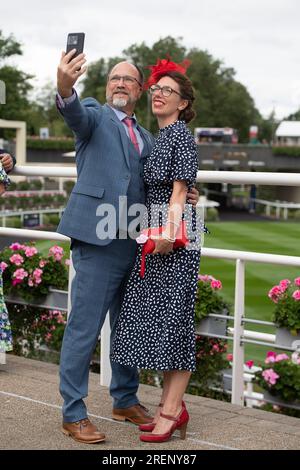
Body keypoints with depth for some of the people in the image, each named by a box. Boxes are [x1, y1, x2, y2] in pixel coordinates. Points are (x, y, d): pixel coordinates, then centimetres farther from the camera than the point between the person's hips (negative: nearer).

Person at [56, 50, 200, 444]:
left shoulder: (147, 139, 21)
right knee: (84, 328, -4)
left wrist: (183, 198, 5)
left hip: (134, 244, 7)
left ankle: (125, 400, 31)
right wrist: (65, 89, -45)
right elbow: (75, 114, -23)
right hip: (98, 240, -7)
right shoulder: (95, 115, 1)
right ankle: (73, 413, 6)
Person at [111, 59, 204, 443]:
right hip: (156, 234, 9)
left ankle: (173, 409, 1)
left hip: (176, 235, -9)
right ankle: (170, 404, 17)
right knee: (156, 317, 9)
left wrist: (169, 232, -23)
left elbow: (179, 191, -15)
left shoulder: (180, 134, -8)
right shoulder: (160, 137, 18)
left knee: (172, 315, -5)